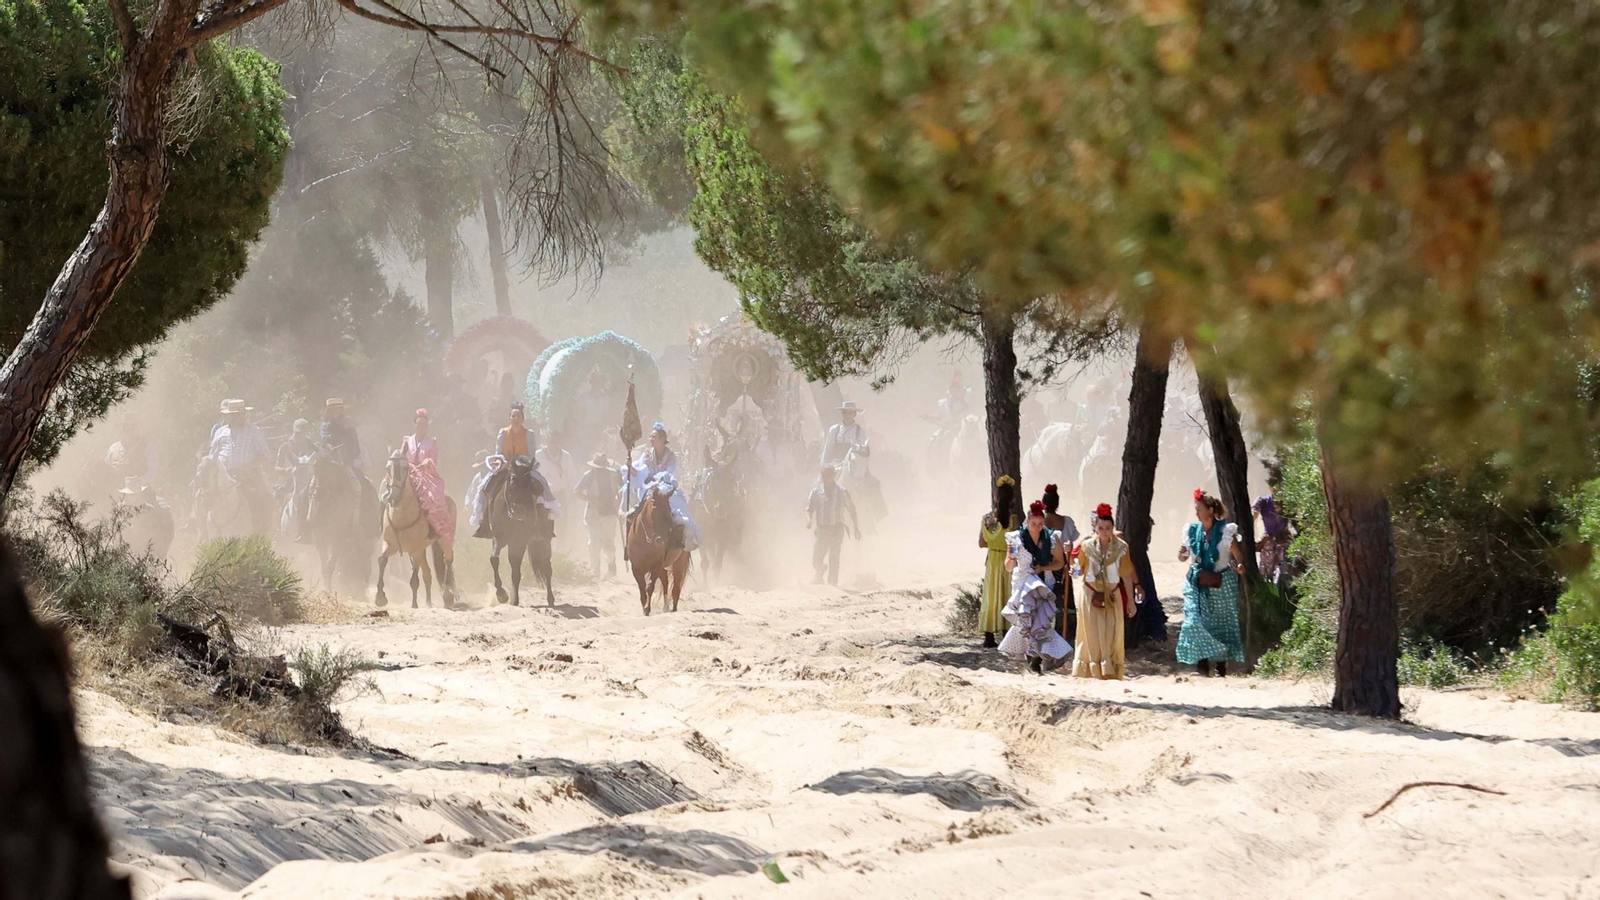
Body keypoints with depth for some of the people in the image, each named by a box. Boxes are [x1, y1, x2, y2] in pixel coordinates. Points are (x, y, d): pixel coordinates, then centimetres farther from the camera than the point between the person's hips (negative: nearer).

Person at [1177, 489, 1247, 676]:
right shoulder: (1193, 531, 5)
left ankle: (1221, 665, 14)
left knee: (1221, 623, 4)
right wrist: (1182, 555, -12)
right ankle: (1201, 661, -7)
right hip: (1198, 584, 3)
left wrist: (1240, 566, -27)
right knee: (1195, 622, -11)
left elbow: (1238, 555, -5)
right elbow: (1185, 556, 11)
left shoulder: (1225, 531, -6)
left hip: (1221, 584, -3)